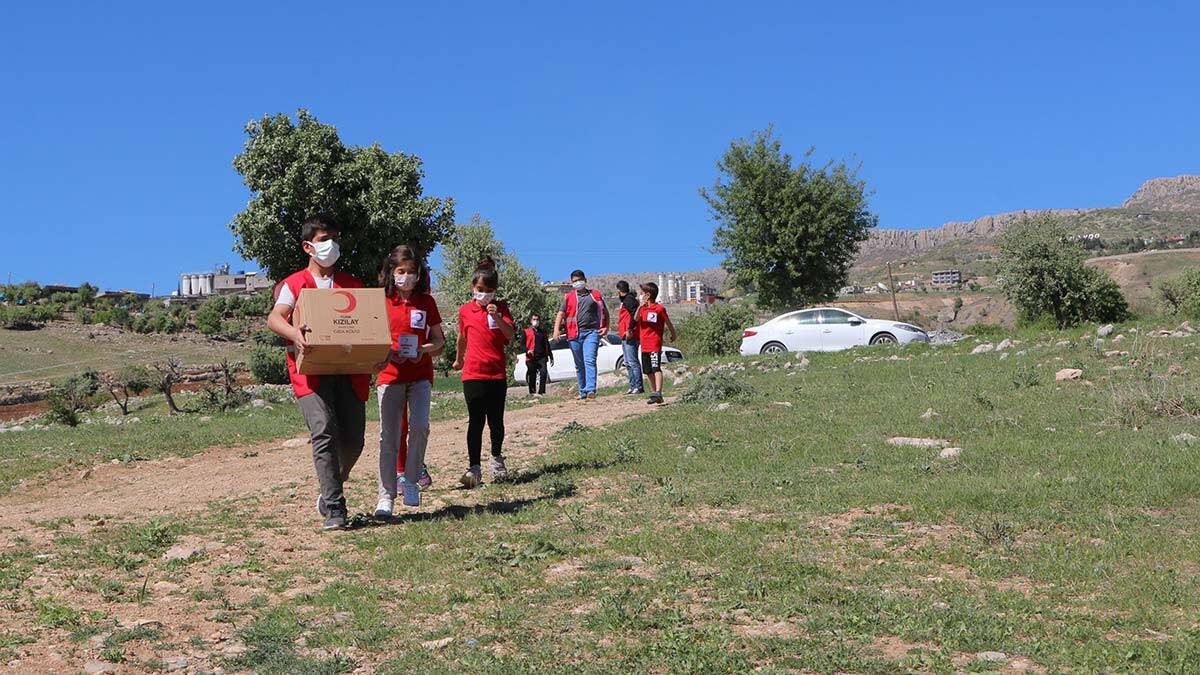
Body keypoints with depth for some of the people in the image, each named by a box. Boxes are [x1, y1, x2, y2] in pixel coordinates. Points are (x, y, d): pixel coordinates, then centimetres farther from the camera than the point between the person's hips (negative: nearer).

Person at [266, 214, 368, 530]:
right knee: (324, 433, -18)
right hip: (312, 370, -3)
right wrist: (294, 333, -29)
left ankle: (330, 491, 27)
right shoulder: (294, 284, 10)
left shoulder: (352, 284, 21)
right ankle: (334, 508, -14)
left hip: (350, 369, 3)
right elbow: (274, 318, -6)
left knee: (353, 439, 0)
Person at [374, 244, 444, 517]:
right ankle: (386, 497, 2)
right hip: (390, 374, -1)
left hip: (420, 374, 1)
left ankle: (411, 481, -1)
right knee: (389, 436, -4)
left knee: (419, 425, -20)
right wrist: (385, 353, -15)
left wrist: (423, 349, -11)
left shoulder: (426, 302, 6)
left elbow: (438, 340, 10)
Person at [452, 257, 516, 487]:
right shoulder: (465, 311, 6)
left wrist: (497, 318, -27)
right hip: (473, 373, 0)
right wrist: (458, 360, 34)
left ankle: (496, 458, 30)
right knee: (476, 421, -8)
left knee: (496, 421, 6)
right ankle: (474, 468, -9)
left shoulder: (500, 308, 4)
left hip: (497, 373, 1)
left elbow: (510, 335, -11)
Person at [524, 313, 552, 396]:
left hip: (542, 357, 3)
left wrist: (550, 356, 23)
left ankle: (541, 391, -11)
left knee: (544, 372, -15)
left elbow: (547, 345, 27)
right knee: (532, 376, -1)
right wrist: (527, 351, -17)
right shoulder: (526, 332, 10)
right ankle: (532, 392, 7)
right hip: (531, 357, -2)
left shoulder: (542, 332, 24)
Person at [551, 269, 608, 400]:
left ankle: (591, 389, -26)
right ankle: (583, 392, 17)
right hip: (575, 334, 2)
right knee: (579, 365, 9)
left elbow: (605, 312, 18)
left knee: (590, 361, -18)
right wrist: (556, 329, -9)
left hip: (592, 332, -2)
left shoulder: (595, 295, 13)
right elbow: (561, 314, 6)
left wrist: (606, 327, 4)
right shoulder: (568, 297, 13)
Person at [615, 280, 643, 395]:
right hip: (625, 337, 11)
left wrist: (629, 330, -25)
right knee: (628, 363, 13)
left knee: (633, 362, -11)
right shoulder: (625, 300, 22)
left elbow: (635, 314, -21)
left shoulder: (628, 299, -9)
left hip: (629, 336, -11)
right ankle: (633, 386, 16)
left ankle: (638, 387, -12)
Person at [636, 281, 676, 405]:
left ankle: (658, 393, -26)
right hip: (644, 345, 7)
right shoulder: (643, 308, 13)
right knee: (648, 371, 11)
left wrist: (673, 335, 12)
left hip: (655, 344, -7)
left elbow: (668, 323, 3)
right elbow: (636, 319, -5)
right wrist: (640, 307, -19)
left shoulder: (659, 308, -6)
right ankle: (653, 393, 20)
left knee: (656, 368, -17)